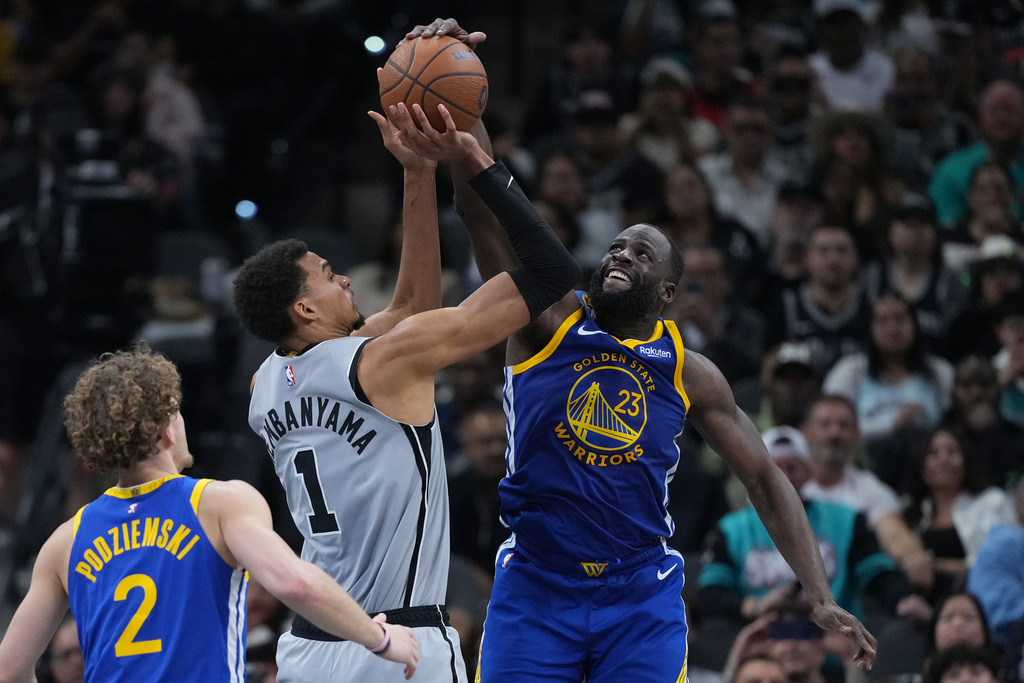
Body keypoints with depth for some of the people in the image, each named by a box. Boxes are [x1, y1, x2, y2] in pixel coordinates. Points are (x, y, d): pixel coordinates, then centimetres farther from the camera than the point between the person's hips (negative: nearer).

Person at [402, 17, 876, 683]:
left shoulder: (690, 373, 3)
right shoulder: (549, 320, -1)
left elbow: (765, 478, 7)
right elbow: (490, 215, -15)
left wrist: (822, 597, -3)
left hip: (641, 598, 1)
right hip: (535, 585, -1)